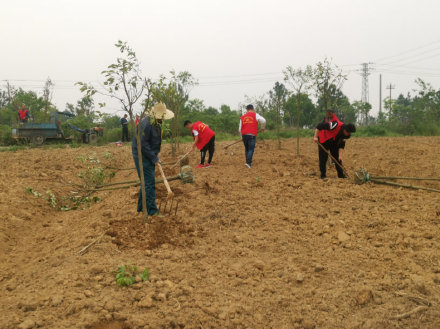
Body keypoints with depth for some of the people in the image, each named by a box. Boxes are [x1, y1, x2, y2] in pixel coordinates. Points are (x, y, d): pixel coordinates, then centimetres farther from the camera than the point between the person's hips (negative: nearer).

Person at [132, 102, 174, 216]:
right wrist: (154, 158, -19)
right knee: (149, 183, -8)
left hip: (149, 156, 10)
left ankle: (141, 207, 27)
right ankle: (152, 210, -2)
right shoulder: (146, 124, -23)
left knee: (147, 182, 16)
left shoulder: (156, 122, 8)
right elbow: (142, 144, -24)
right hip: (142, 156, -10)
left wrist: (155, 156, 10)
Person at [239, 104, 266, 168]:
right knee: (251, 149, -5)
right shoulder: (255, 115, 4)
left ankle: (248, 162, 19)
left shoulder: (242, 117, 15)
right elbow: (263, 120, -10)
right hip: (252, 135, -4)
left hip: (244, 135, 4)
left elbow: (240, 129, 13)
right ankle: (248, 162, -19)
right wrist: (262, 128, 7)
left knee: (247, 149, 17)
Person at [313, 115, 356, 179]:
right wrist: (316, 137, -31)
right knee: (323, 159, -6)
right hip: (323, 142, -6)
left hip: (334, 143, 6)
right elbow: (320, 125, -33)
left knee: (338, 159, 4)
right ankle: (323, 175, 4)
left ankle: (341, 175, 11)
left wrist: (340, 156, -18)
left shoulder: (346, 135, -13)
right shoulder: (335, 125, -35)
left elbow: (341, 145, -8)